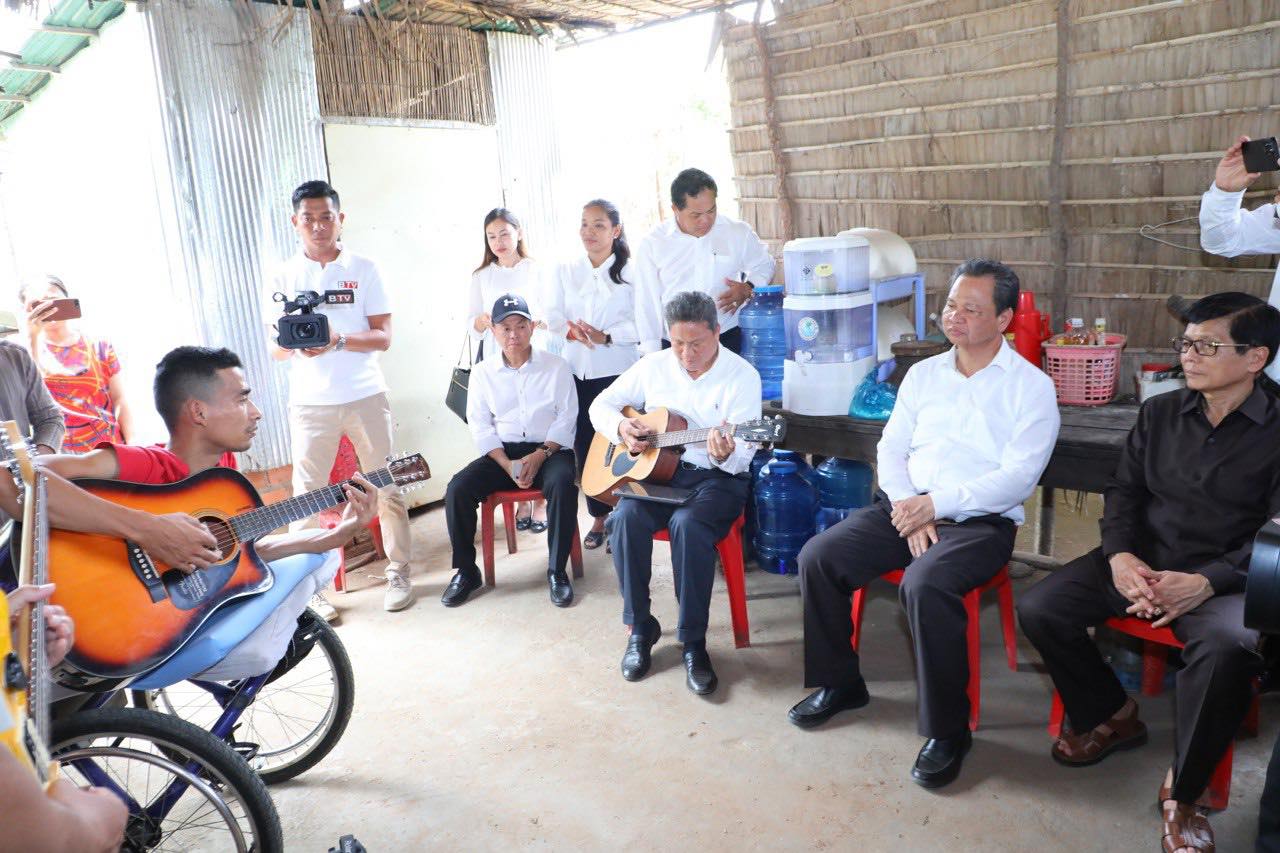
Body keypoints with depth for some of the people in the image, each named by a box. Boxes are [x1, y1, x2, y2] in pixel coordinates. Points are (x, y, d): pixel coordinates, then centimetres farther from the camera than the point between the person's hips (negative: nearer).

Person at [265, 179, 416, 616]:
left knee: (386, 486, 5)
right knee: (308, 495, 1)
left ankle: (398, 572, 19)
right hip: (310, 403, 1)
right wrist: (296, 346, -18)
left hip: (366, 396, 0)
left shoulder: (363, 269, 3)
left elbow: (383, 337, -2)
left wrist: (339, 340, -20)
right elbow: (275, 348, 5)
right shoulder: (283, 277, 6)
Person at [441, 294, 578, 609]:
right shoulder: (483, 372, 7)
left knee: (562, 484, -35)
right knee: (457, 489, -21)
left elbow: (566, 417, -2)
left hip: (550, 449, -2)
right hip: (501, 452, 2)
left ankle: (557, 571, -19)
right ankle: (466, 571, -3)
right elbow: (480, 425, 2)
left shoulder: (556, 366, 2)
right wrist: (508, 465, -13)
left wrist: (539, 456, -16)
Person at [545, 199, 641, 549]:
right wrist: (572, 331, -14)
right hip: (578, 371, 4)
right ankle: (599, 517, 20)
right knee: (585, 445, 7)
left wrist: (606, 336, -17)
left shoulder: (630, 271, -1)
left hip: (618, 371, -4)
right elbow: (553, 317, 6)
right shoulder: (565, 271, 12)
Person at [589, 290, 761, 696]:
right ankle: (640, 629, -9)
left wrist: (725, 455, -35)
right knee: (627, 516, -28)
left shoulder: (742, 376, -7)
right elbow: (601, 405, 14)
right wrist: (621, 427, -8)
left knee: (688, 523, -35)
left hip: (716, 477, -3)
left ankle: (693, 643, -20)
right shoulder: (653, 366, 5)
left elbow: (742, 457, -12)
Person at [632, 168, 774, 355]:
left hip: (729, 340, 1)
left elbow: (764, 264, 19)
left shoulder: (738, 233, 3)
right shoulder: (652, 245, 0)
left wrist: (748, 289, -3)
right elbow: (648, 303, 2)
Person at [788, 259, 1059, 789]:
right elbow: (891, 448, 11)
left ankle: (947, 729, -12)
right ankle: (839, 683, 8)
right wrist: (907, 507, -7)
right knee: (817, 557, -13)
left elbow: (1018, 477, -12)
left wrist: (936, 503, -17)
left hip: (980, 521, -5)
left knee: (925, 584, -34)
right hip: (906, 508, 5)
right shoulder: (923, 374, 14)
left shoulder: (1031, 387, -2)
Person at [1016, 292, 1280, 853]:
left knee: (1228, 650, -36)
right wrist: (1119, 554, -9)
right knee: (1039, 610, -15)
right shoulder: (1160, 412, 9)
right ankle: (1112, 716, 11)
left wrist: (1207, 581, -23)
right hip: (1140, 560, 4)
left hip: (1221, 579, -4)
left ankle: (1182, 791, -11)